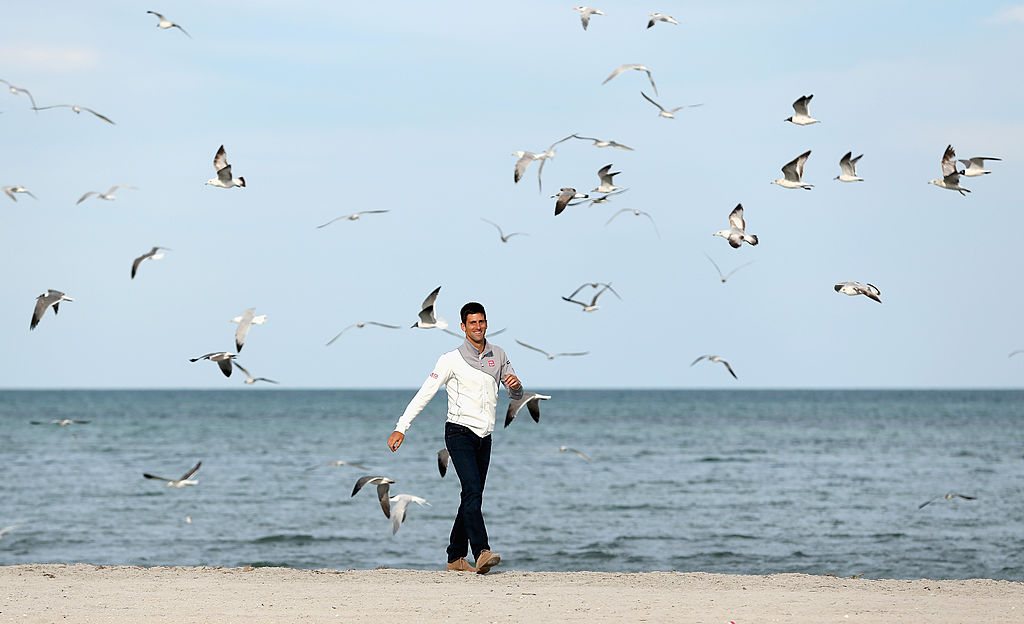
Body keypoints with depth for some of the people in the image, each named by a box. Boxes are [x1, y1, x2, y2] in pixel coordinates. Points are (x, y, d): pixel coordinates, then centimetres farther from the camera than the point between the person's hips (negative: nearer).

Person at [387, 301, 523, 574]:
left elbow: (516, 395, 20)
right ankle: (482, 553, -31)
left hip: (484, 437, 6)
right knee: (473, 491, -20)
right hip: (459, 433, -6)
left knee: (472, 498, 6)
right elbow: (425, 393, -4)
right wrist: (401, 428, -11)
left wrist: (515, 385, -6)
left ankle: (456, 557, 13)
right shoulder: (452, 360, -3)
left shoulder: (498, 356, 12)